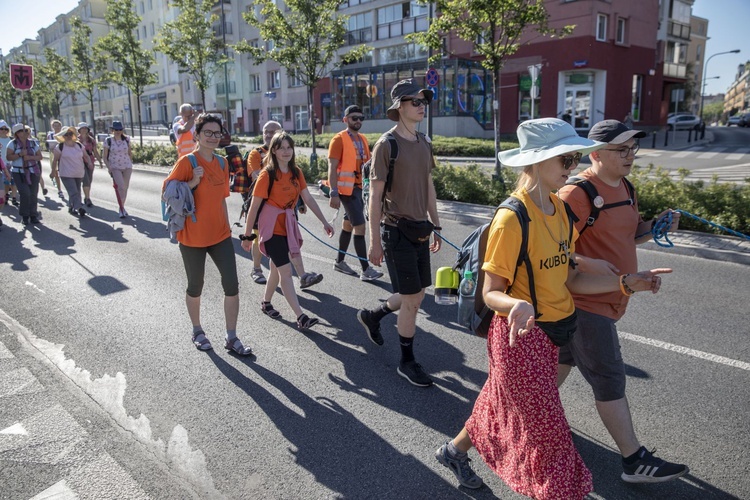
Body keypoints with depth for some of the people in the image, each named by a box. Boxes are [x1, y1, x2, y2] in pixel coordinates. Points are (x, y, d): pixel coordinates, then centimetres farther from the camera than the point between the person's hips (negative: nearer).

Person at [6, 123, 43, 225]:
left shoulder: (33, 143, 7)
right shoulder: (12, 144, -1)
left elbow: (40, 156, 5)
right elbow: (8, 157, -7)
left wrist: (30, 157, -13)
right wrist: (20, 154, -20)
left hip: (33, 172, 3)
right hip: (19, 173, -3)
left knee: (33, 194, 1)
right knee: (25, 193, -13)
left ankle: (33, 216, 12)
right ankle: (25, 216, 3)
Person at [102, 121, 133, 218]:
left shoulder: (126, 139, 3)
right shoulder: (108, 140, -3)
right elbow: (104, 156, 1)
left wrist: (131, 164, 12)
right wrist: (109, 167, -10)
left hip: (127, 166, 3)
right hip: (115, 167, -3)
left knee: (125, 188, 9)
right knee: (121, 187, -18)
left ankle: (122, 207, 26)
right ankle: (122, 209, -10)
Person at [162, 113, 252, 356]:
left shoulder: (222, 163, 6)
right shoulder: (187, 161, -11)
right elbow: (167, 190, -10)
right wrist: (193, 182, -24)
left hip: (220, 235, 5)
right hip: (193, 236, -4)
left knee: (232, 285, 0)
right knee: (196, 287, 12)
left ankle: (231, 338, 13)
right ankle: (197, 331, 35)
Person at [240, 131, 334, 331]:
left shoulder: (296, 172, 4)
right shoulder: (267, 174, -13)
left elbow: (308, 198, 6)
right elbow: (254, 206, -11)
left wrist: (324, 221, 2)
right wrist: (247, 235, -9)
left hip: (287, 224, 7)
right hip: (271, 226, -6)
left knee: (277, 267, 17)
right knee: (286, 270, -10)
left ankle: (266, 303, 38)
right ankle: (301, 317, -11)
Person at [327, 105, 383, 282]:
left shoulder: (363, 139, 14)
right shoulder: (339, 139, -8)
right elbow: (332, 168, -13)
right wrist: (334, 193, -19)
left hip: (360, 188, 7)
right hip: (347, 189, -7)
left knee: (348, 225, 16)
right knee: (360, 227, -10)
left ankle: (340, 262, 29)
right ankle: (366, 270, -6)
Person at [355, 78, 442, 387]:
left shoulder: (424, 143, 9)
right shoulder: (386, 145, -12)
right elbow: (375, 196, -12)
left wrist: (435, 226, 16)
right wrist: (375, 242, -13)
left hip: (420, 230, 7)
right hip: (397, 231, -7)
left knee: (417, 295, 15)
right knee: (411, 299, -1)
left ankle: (371, 316, 40)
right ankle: (407, 362, 17)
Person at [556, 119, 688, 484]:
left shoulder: (625, 189, 10)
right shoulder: (578, 193, -20)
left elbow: (629, 235, 20)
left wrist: (655, 227, 1)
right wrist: (587, 264, -30)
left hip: (607, 299, 9)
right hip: (586, 301, -9)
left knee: (566, 356, 22)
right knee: (610, 380, -1)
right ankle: (635, 461, 11)